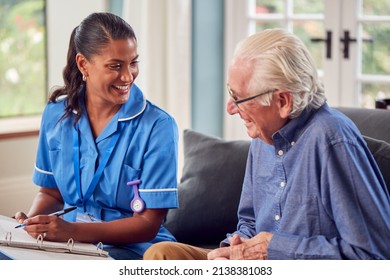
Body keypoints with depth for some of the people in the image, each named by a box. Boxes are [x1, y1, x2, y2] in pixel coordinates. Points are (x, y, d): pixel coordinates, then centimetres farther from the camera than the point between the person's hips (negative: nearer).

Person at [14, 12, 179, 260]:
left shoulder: (158, 126, -11)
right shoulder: (56, 114, 4)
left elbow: (148, 224, -11)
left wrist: (72, 230, -24)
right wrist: (31, 221, -8)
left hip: (132, 248, -4)